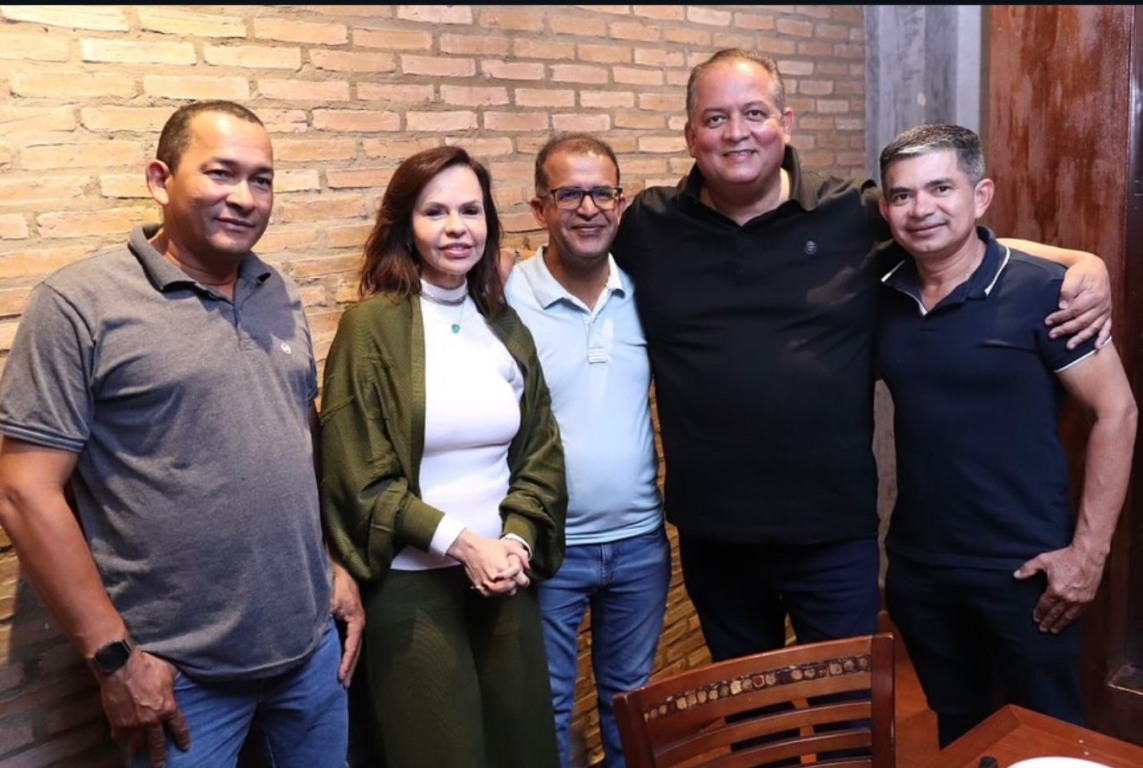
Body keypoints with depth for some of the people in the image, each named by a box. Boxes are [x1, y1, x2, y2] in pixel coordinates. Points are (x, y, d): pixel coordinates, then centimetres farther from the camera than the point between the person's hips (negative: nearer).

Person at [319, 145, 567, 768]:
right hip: (412, 583, -4)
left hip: (505, 577, 5)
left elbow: (541, 454, 7)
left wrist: (517, 541, -9)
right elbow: (360, 477, -12)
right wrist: (463, 543, -16)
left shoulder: (504, 325, 6)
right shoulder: (372, 325, -9)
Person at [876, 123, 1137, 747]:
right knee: (950, 733, 22)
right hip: (915, 565, 4)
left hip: (1022, 569, -4)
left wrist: (1089, 551, -13)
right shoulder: (883, 297, -1)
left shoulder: (1042, 292, -13)